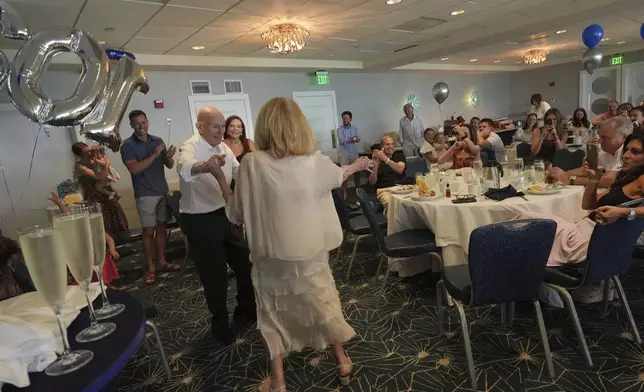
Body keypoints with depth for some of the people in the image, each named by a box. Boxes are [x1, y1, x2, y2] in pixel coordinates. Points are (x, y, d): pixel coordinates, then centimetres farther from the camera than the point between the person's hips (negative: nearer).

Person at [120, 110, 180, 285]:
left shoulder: (158, 140, 6)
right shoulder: (128, 145, -6)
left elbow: (170, 166, 8)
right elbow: (134, 169, -19)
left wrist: (170, 156, -14)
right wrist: (154, 155, -22)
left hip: (163, 191, 4)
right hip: (145, 194, -4)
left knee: (161, 228, 10)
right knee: (149, 231, -1)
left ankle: (162, 262, 21)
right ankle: (151, 268, 8)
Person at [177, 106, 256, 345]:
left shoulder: (223, 147, 6)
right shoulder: (190, 147, -18)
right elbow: (186, 168, -43)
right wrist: (204, 166, -65)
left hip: (225, 214, 7)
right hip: (200, 221, -7)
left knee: (244, 262, 16)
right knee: (214, 273, 4)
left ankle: (246, 311, 38)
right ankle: (220, 323, 27)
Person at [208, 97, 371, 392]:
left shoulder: (253, 164, -15)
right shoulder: (315, 161, -8)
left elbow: (236, 214, -7)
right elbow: (338, 176, 15)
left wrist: (220, 176, 6)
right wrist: (358, 165, 37)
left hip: (271, 256, -1)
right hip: (310, 253, 2)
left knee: (273, 314, 17)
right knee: (324, 304, 22)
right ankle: (342, 362, 39)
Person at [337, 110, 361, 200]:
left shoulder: (355, 128, 5)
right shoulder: (340, 129, -3)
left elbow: (358, 139, -8)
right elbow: (341, 141, -18)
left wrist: (347, 140, -17)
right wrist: (353, 138, -10)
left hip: (354, 154, 3)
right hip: (344, 154, -2)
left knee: (357, 172, 9)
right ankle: (345, 193, 5)